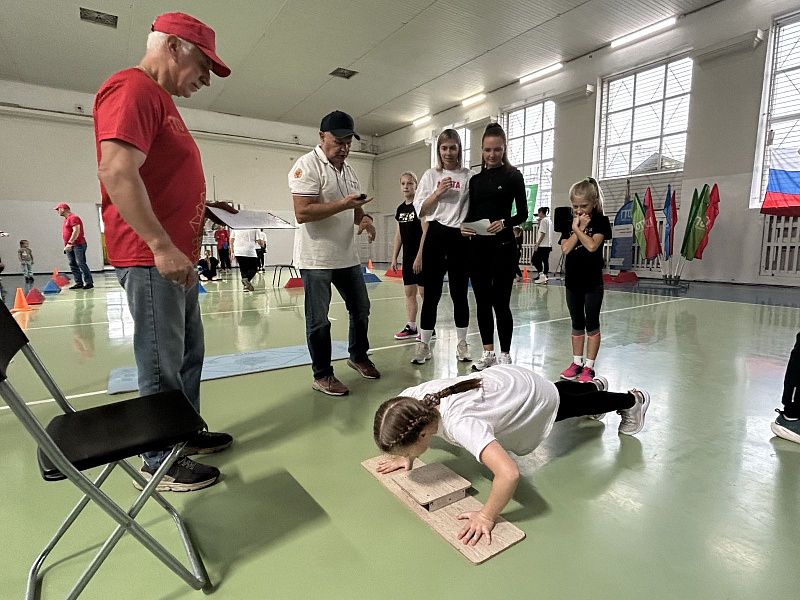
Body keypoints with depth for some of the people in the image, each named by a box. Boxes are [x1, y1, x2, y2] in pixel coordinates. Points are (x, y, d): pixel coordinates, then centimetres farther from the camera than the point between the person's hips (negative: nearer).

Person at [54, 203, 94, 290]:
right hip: (69, 246, 10)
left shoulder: (73, 217, -9)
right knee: (72, 264, 5)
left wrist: (70, 243, -22)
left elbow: (76, 231, -19)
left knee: (81, 263, -11)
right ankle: (78, 282, 7)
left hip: (77, 245, -10)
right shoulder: (66, 219, 20)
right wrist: (67, 244, 17)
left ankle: (89, 282, -9)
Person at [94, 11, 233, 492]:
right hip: (152, 259, -10)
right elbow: (116, 172, -23)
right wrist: (161, 246, -25)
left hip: (178, 257, 10)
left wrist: (202, 207, 14)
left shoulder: (161, 101, 21)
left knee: (189, 353, 18)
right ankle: (161, 462, 15)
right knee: (162, 365, -1)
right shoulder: (132, 88, -10)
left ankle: (188, 432, 33)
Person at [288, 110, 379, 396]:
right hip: (316, 258, -8)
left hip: (347, 255, 8)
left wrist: (363, 218, 1)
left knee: (360, 308, 16)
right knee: (319, 319, 3)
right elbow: (302, 213, -21)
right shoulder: (307, 165, -11)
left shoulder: (348, 168, 14)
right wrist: (343, 204, -23)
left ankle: (358, 357, 37)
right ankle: (322, 375, 17)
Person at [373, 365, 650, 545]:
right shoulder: (410, 398, -27)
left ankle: (632, 400, 56)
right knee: (560, 388, 37)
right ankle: (594, 385, 69)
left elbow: (509, 473, -54)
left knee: (576, 405, 26)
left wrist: (486, 517, -41)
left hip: (537, 396, -6)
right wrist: (406, 456, -12)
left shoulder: (459, 423, -47)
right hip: (504, 377, 6)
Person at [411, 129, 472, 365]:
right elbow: (421, 209, 5)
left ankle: (462, 344, 20)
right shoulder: (431, 175, 9)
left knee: (459, 293, 7)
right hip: (435, 236, 0)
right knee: (431, 293, 2)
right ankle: (424, 345, 12)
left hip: (459, 238, 0)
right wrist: (438, 192, -7)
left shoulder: (468, 176, 5)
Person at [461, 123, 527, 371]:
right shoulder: (475, 180, 14)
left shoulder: (513, 176, 2)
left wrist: (504, 223, -21)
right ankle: (487, 352, 19)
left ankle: (505, 355, 11)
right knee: (482, 302, 7)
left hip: (503, 246, -4)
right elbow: (472, 213, 13)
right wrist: (464, 227, -9)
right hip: (478, 247, 5)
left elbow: (522, 213, -2)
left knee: (500, 302, -3)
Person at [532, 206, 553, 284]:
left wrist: (537, 244, -16)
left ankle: (542, 275, -14)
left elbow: (543, 234, -17)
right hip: (548, 245, 9)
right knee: (545, 261, 10)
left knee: (534, 260, -7)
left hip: (543, 245, -9)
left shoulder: (544, 220, -11)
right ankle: (544, 276, 12)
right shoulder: (549, 220, 17)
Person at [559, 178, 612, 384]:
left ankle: (589, 366, 10)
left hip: (592, 281, -4)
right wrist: (577, 228, -11)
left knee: (592, 324, 3)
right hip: (573, 280, 5)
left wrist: (578, 229, -11)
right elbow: (566, 248, -7)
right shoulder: (569, 223, 8)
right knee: (577, 324, 13)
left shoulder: (600, 221, -4)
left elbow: (592, 245, -19)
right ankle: (577, 362, 23)